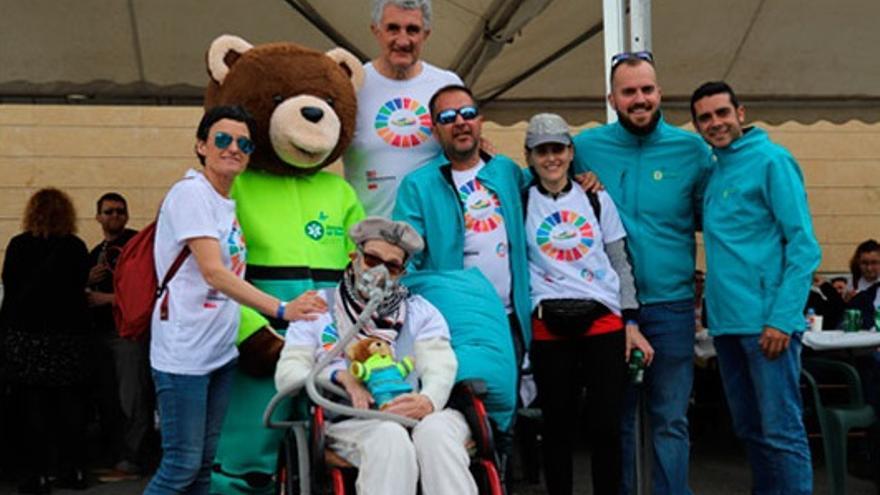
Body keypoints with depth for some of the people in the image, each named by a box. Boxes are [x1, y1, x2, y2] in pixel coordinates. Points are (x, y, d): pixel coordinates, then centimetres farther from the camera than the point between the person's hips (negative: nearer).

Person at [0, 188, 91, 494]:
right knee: (71, 405, 8)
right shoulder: (76, 247, 1)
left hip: (27, 335, -2)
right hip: (69, 333, 2)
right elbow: (80, 288, 6)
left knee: (34, 407, 2)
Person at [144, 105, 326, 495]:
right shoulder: (191, 192, -12)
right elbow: (213, 272, -22)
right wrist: (281, 309, -29)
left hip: (220, 350, 8)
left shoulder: (229, 202, 13)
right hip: (184, 352, -8)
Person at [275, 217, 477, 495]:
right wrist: (339, 376, -9)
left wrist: (428, 401, -18)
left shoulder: (420, 311, 26)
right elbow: (287, 374, 11)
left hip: (413, 416, 2)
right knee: (390, 438, -36)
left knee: (436, 431, -34)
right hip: (347, 419, -1)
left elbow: (441, 367, 7)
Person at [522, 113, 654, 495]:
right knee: (557, 424, 5)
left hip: (603, 320, 1)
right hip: (548, 325, -1)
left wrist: (632, 324, 5)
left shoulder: (597, 199, 10)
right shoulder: (521, 204, 6)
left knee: (607, 425, 0)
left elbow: (621, 264, 10)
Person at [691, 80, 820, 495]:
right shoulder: (713, 170, 15)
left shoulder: (771, 160, -6)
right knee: (749, 429, 15)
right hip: (726, 320, 8)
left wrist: (782, 318, -19)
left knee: (782, 431, -4)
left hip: (766, 320, -7)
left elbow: (803, 245, -12)